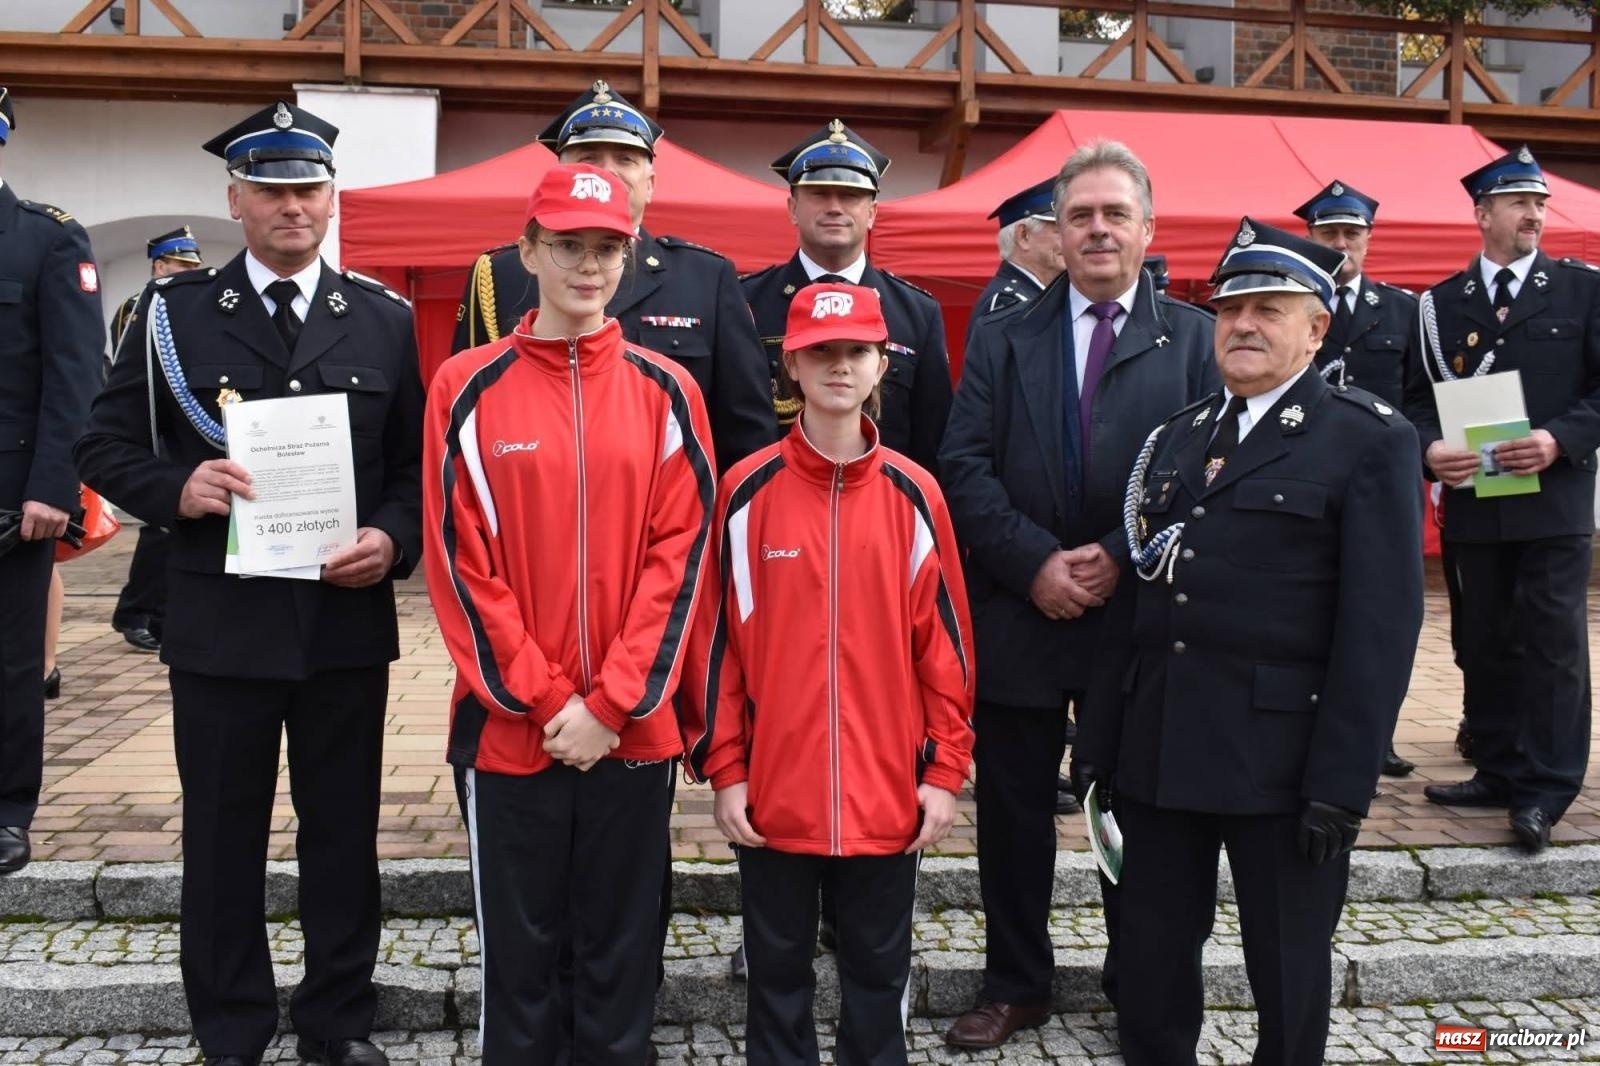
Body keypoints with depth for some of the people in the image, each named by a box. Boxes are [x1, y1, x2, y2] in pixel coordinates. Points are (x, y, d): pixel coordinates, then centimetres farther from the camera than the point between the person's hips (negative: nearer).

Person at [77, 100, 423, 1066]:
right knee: (223, 838, 10)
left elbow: (423, 459, 6)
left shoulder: (385, 320, 7)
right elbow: (107, 447, 4)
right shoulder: (174, 313, 4)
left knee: (344, 834, 11)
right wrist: (177, 489, -15)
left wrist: (395, 538, -12)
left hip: (348, 621, 1)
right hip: (220, 623, 0)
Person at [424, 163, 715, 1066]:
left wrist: (613, 704, -9)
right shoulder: (469, 388, 0)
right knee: (520, 955, 11)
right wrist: (546, 701, -9)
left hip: (634, 728, 1)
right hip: (508, 726, -1)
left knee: (622, 954, 12)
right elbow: (460, 559, -3)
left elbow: (680, 553, -1)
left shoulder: (666, 391, 3)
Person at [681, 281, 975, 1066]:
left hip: (889, 793, 1)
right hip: (773, 791, -1)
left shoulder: (913, 494, 0)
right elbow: (717, 636, -2)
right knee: (777, 973, 14)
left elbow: (942, 640, 3)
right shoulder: (749, 491, -4)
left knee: (878, 973, 15)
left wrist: (945, 769, 0)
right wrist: (723, 768, -4)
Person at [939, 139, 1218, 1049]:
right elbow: (964, 468, -2)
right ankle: (1017, 984, 27)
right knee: (1014, 814, 10)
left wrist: (1121, 558, -14)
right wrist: (1035, 564, -13)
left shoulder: (1196, 339, 3)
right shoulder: (1003, 340, 7)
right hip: (1019, 618, 1)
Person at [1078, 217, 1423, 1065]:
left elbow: (1380, 627, -11)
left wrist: (1342, 784, -15)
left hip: (1280, 754, -5)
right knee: (1149, 960, 15)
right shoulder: (1177, 436, 13)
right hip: (1159, 748, 5)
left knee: (1287, 969, 12)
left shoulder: (1369, 442, -5)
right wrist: (1105, 736, 7)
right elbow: (1137, 593, 10)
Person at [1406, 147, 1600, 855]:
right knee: (1485, 643, 10)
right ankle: (1497, 773, 22)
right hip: (1474, 502, 3)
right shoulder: (1441, 303, 9)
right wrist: (1429, 448, -12)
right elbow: (1419, 396, 7)